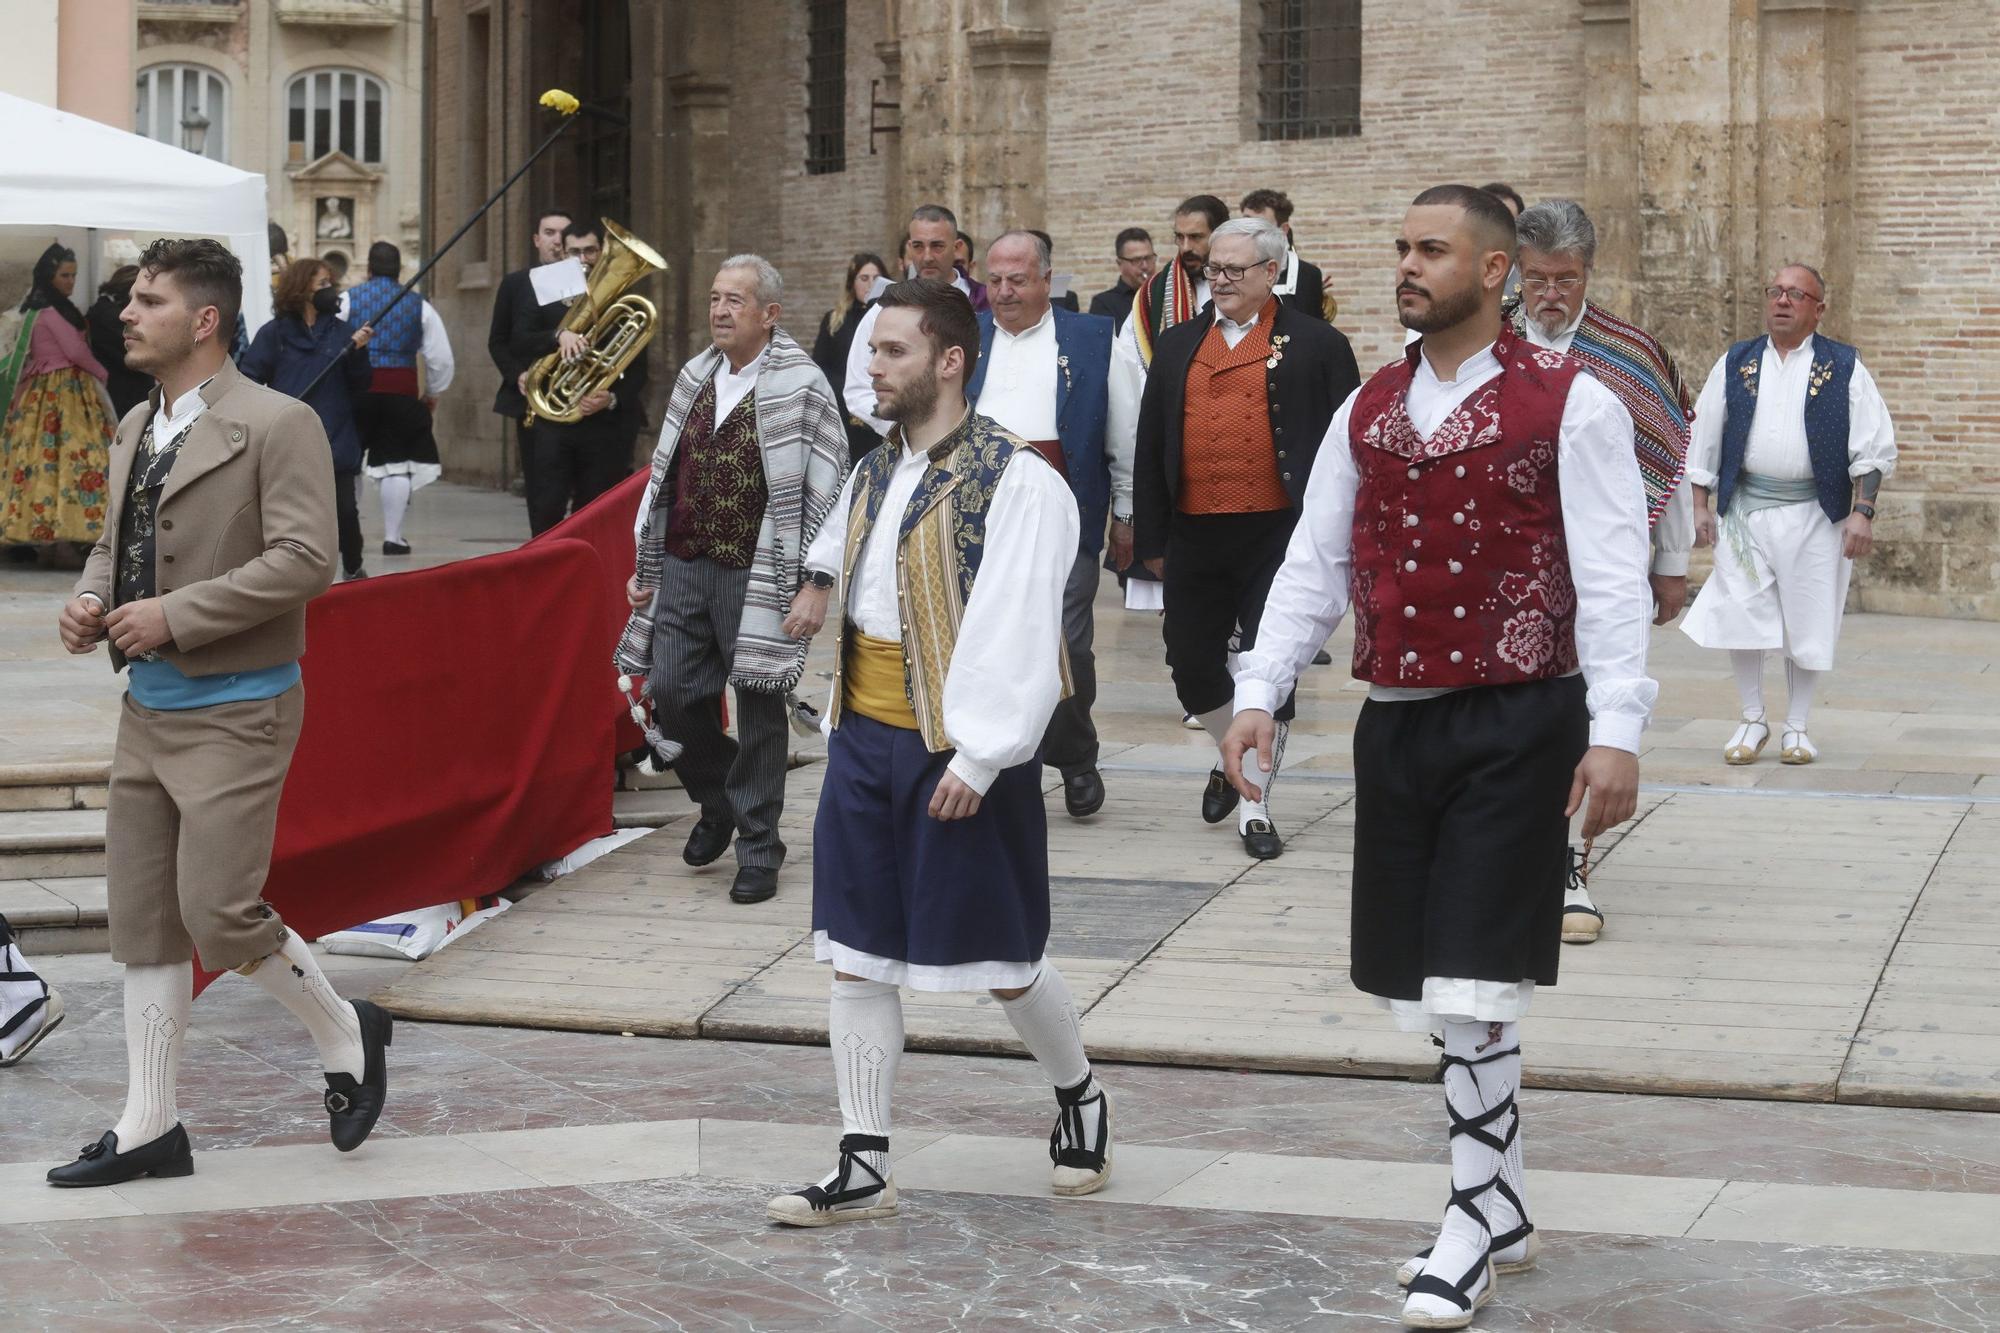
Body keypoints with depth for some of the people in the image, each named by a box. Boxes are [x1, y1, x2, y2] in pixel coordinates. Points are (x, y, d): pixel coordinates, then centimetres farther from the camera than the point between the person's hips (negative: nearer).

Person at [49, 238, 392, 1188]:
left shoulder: (277, 426, -13)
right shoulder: (135, 429, 13)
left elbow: (303, 560, -21)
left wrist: (174, 614, -21)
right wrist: (90, 598, 0)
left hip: (233, 713, -8)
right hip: (146, 708, 8)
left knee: (219, 914, -10)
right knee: (141, 921, 9)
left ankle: (344, 1034, 16)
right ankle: (148, 1126, 17)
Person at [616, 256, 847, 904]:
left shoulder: (801, 385, -7)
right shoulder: (694, 378, 11)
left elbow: (827, 488, -7)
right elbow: (664, 475, 17)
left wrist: (812, 578, -10)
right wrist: (647, 562, 14)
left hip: (757, 574, -5)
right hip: (684, 565, 5)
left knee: (760, 706, 0)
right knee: (672, 692, 3)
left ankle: (758, 844, 11)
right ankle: (718, 802, 28)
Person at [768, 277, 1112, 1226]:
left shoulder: (1016, 483, -16)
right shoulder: (875, 474, 8)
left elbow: (1021, 638, -19)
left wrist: (978, 758, -22)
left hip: (961, 755, -7)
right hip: (864, 740, 7)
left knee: (1000, 959, 5)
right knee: (857, 958, 5)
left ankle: (1079, 1097, 32)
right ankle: (862, 1167, 11)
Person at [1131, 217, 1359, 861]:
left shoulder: (1316, 344, 0)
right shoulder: (1178, 345, 11)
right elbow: (1150, 446, 13)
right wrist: (1152, 538, 8)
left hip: (1278, 535, -4)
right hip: (1194, 535, 4)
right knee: (1190, 661, 7)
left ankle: (1254, 802, 10)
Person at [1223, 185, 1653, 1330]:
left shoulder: (1568, 404, -6)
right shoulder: (1368, 412, 11)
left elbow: (1612, 579, -10)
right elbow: (1315, 566, 13)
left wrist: (1616, 733, -18)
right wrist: (1259, 695, 3)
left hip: (1516, 727, -6)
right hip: (1397, 723, 6)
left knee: (1472, 982, -9)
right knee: (1425, 986, 10)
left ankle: (1475, 1224, 4)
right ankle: (1507, 1209, 25)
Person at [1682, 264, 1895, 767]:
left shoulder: (1843, 368, 2)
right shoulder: (1735, 364, 8)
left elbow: (1872, 446, -1)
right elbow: (1704, 437, 11)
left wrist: (1862, 512, -10)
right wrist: (1700, 504, 5)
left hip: (1814, 515, -2)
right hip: (1744, 512, 2)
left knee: (1808, 622, 4)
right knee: (1741, 617, -1)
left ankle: (1796, 727, 17)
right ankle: (1752, 721, 15)